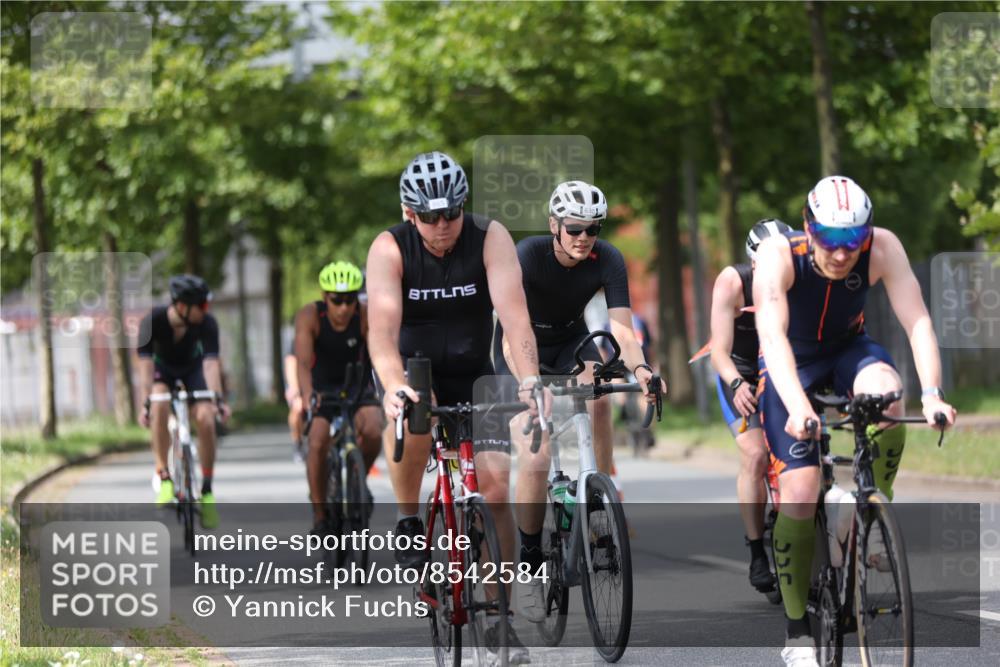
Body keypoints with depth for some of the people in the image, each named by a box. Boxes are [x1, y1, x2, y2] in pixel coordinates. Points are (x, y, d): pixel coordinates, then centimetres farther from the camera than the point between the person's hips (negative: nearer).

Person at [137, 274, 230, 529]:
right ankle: (163, 476, -27)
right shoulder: (153, 321, -31)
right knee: (160, 406, -33)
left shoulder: (207, 324, -29)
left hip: (192, 367, 1)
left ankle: (207, 490, -7)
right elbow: (146, 364, -34)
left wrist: (218, 398, -49)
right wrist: (146, 402, -44)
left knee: (205, 420, -20)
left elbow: (211, 362, -36)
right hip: (163, 367, -1)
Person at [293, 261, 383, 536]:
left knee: (372, 432, -27)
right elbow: (303, 362, -34)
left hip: (357, 386, 1)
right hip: (322, 387, 0)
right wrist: (307, 396, -51)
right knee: (318, 443, -23)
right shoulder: (309, 316, -24)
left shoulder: (366, 316, -21)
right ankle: (320, 517, -9)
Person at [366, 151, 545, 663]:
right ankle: (408, 522, -13)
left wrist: (530, 379, -46)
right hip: (415, 370, -1)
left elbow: (514, 312, -30)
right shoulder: (389, 249, -19)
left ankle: (499, 616, 0)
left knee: (496, 487, -12)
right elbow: (382, 329, -32)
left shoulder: (490, 238, -18)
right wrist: (394, 386, -51)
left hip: (472, 376, 1)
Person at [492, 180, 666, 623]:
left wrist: (639, 367, -49)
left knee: (598, 400, -31)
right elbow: (513, 332, -37)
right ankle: (530, 566, 0)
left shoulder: (607, 260, -21)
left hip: (571, 341, 3)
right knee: (535, 462, -17)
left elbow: (621, 325, -28)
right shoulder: (528, 255, -30)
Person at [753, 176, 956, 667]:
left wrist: (931, 394, -45)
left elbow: (917, 320, -29)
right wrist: (797, 406, -56)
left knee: (886, 394, -35)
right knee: (800, 492, -15)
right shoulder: (779, 255, -30)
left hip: (849, 349, 2)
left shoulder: (882, 248, -25)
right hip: (794, 363, -2)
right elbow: (772, 335, -40)